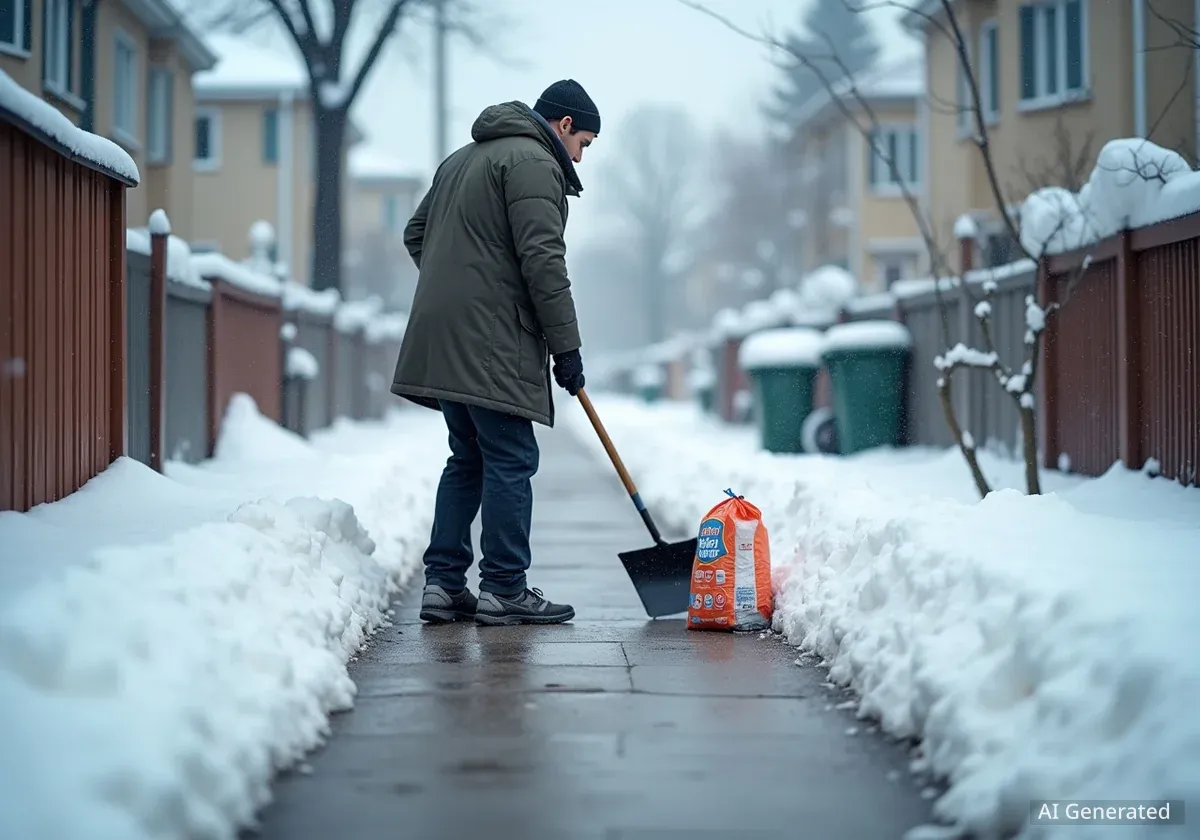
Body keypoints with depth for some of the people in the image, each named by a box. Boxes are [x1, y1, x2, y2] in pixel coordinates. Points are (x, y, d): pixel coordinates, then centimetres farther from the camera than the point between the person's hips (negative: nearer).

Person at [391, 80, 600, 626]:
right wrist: (566, 347, -12)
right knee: (510, 462, -5)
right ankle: (504, 590, -3)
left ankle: (442, 583, 11)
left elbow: (416, 233, 28)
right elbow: (542, 259, -15)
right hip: (492, 344, -9)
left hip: (442, 339, 9)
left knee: (467, 459, 13)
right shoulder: (534, 162, -7)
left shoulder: (463, 158, 24)